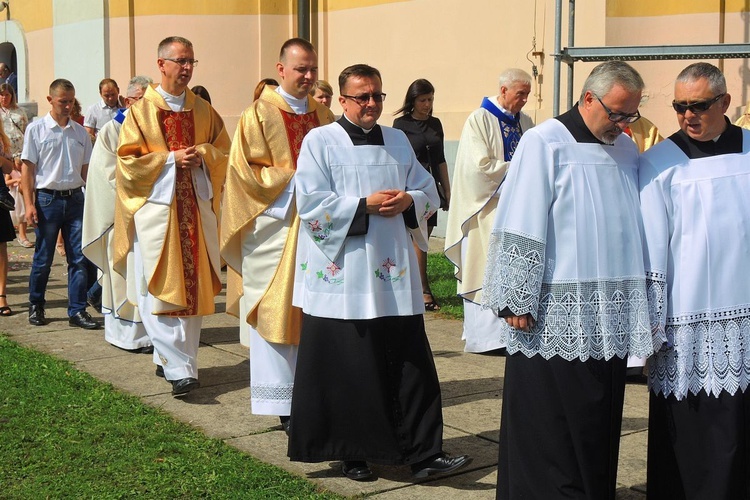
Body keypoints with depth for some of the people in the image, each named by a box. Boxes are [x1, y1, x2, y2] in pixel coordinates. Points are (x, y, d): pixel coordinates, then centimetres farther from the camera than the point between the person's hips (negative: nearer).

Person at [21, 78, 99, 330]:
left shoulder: (80, 132, 9)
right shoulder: (36, 129, -2)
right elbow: (27, 168, -3)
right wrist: (29, 204, -9)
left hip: (75, 198, 3)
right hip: (47, 198, -3)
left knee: (78, 257, 1)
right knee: (43, 258, 6)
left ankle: (77, 311, 7)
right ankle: (36, 306, 22)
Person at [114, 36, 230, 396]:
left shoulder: (203, 110, 11)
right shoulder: (142, 110, 0)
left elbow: (224, 150, 12)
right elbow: (127, 160, -4)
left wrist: (202, 154, -8)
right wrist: (171, 158, -14)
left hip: (197, 208, 4)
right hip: (156, 207, -4)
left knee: (193, 287, 5)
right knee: (160, 289, -9)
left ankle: (168, 358, 18)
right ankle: (179, 369, -9)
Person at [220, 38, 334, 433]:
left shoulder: (322, 115, 13)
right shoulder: (259, 114, -3)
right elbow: (246, 169, -8)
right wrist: (293, 179, -15)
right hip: (273, 225, -5)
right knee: (274, 309, -3)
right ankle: (282, 404, 3)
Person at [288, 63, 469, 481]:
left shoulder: (398, 141, 13)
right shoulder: (320, 142, -1)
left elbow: (429, 192, 15)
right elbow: (311, 203, -10)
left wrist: (408, 201, -7)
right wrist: (365, 205, -16)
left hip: (394, 272, 4)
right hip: (343, 275, -4)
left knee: (411, 364, 3)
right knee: (349, 369, 2)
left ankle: (424, 452, 9)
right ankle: (353, 454, 16)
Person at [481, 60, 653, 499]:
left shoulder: (627, 150, 11)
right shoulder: (544, 144, -8)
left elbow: (637, 228, 16)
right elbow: (520, 228, -11)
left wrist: (641, 300, 14)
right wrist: (517, 302, -13)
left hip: (611, 318, 6)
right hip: (556, 318, -6)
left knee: (600, 423, 13)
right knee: (550, 427, 2)